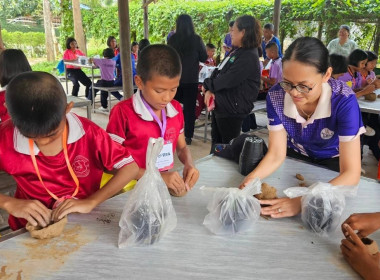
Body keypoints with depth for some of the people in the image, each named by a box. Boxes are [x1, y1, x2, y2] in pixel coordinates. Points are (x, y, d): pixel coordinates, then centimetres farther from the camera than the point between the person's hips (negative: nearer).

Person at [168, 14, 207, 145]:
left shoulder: (172, 39, -3)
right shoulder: (196, 39, -8)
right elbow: (204, 58, 1)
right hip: (191, 79, -1)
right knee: (189, 107, 5)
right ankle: (188, 136, 6)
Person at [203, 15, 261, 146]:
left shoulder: (249, 57, -19)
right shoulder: (236, 52, 12)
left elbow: (226, 81, -23)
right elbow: (218, 73, 10)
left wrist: (207, 84, -5)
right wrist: (209, 90, -8)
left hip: (232, 112, -9)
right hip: (220, 107, 9)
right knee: (215, 145, 20)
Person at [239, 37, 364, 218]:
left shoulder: (344, 101, -32)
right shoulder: (276, 96, -24)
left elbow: (351, 174, -33)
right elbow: (276, 155, -18)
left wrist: (304, 200, -47)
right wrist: (252, 178, -38)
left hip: (332, 162, -1)